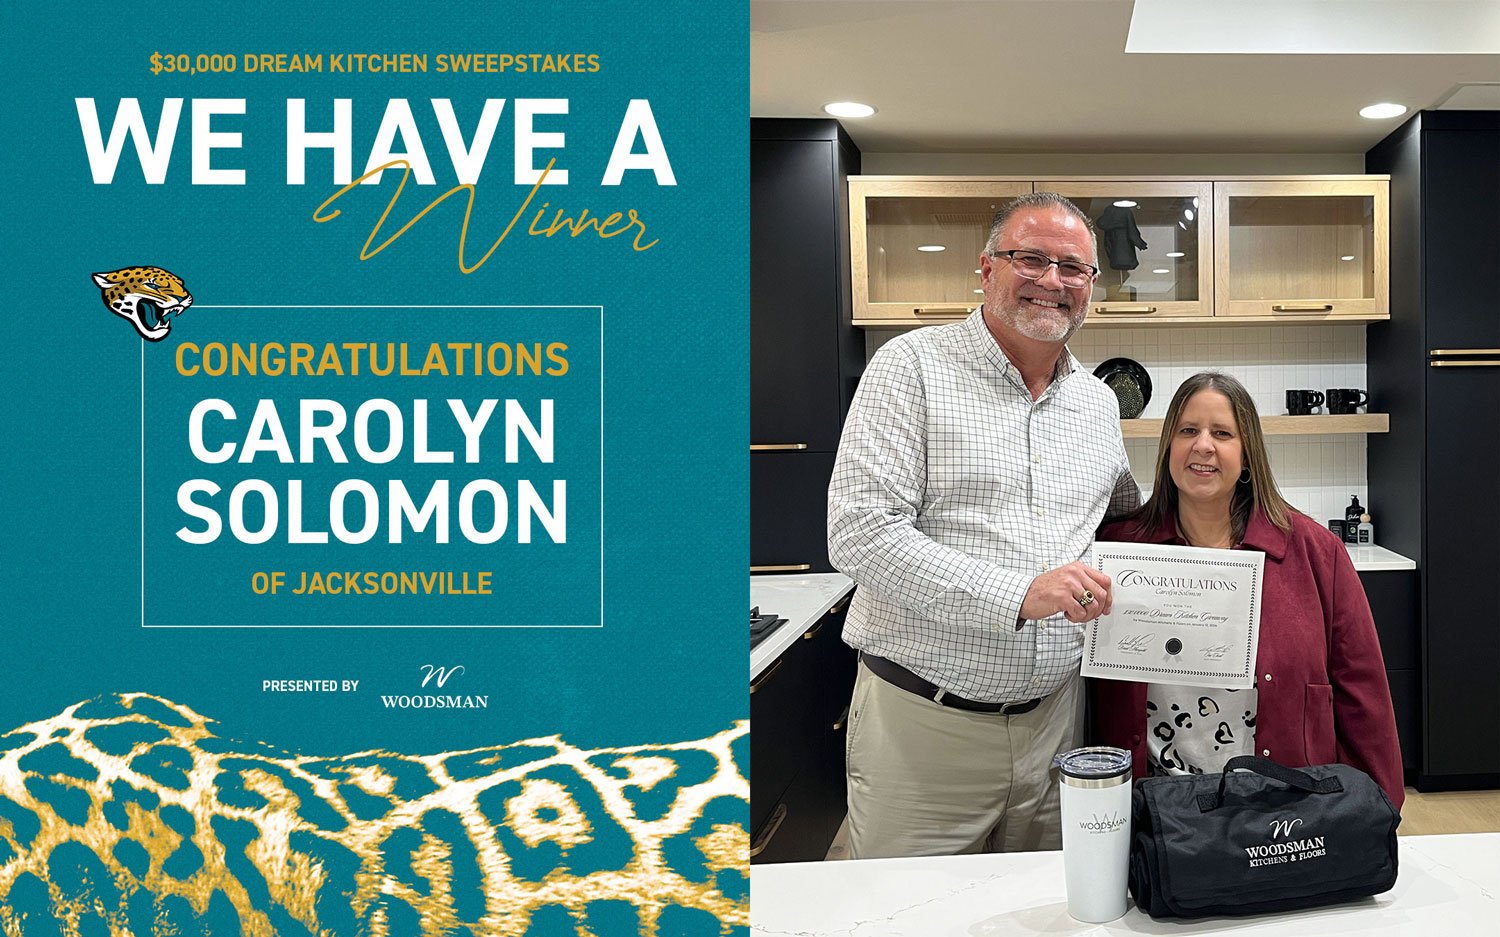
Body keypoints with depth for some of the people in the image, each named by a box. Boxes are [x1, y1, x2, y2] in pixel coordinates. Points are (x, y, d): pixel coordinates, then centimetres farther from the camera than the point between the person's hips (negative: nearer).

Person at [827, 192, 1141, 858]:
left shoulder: (1098, 403, 11)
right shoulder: (913, 367, -8)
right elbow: (860, 532, -18)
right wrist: (1018, 595, -24)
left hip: (1052, 718, 5)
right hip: (922, 722, -5)